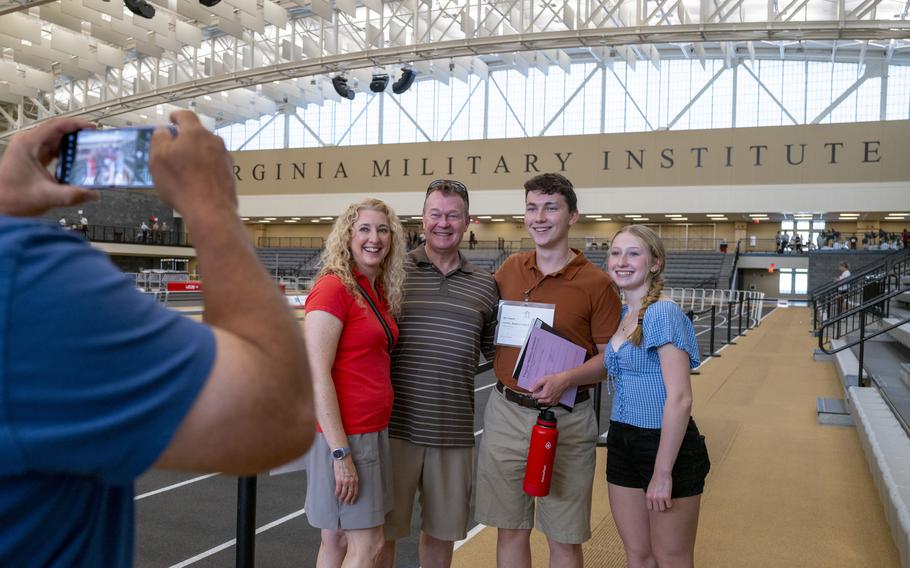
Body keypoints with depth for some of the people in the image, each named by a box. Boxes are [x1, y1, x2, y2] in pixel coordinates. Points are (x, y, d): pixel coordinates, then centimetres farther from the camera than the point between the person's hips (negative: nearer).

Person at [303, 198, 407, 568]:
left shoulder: (380, 292, 10)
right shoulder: (333, 287, -14)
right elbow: (317, 375, -18)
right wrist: (341, 453, -20)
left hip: (373, 430, 8)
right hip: (343, 433, -8)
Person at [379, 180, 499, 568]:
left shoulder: (485, 285, 8)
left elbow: (497, 352, 16)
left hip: (455, 432, 3)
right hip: (396, 426, -2)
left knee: (442, 531, 17)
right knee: (382, 529, 9)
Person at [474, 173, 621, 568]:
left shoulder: (595, 283, -7)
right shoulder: (509, 269, 5)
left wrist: (566, 379, -21)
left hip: (565, 420, -3)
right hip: (506, 413, 3)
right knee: (510, 531, 14)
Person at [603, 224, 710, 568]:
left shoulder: (663, 313, -16)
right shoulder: (620, 316, 7)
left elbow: (679, 399, -20)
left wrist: (662, 472, -20)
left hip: (667, 446, -7)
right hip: (622, 443, 7)